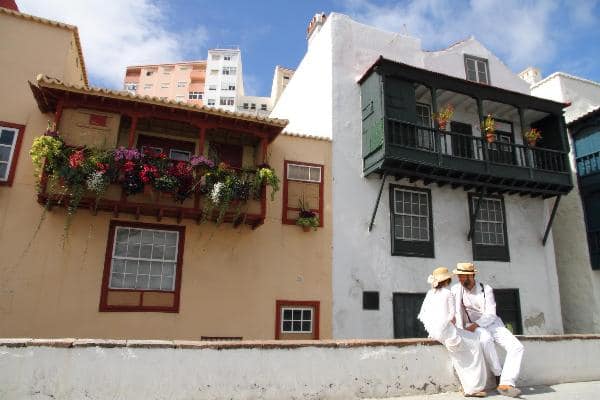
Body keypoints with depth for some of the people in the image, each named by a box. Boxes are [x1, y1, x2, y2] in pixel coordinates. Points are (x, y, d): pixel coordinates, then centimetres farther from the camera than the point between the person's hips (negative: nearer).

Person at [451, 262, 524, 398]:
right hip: (473, 327, -2)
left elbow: (490, 314, -10)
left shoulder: (486, 289, -2)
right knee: (486, 338, -36)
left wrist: (475, 324, -25)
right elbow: (456, 312, -7)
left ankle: (505, 384, -24)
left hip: (492, 324, 2)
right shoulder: (456, 289, -1)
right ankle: (499, 375, -16)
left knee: (517, 347, -20)